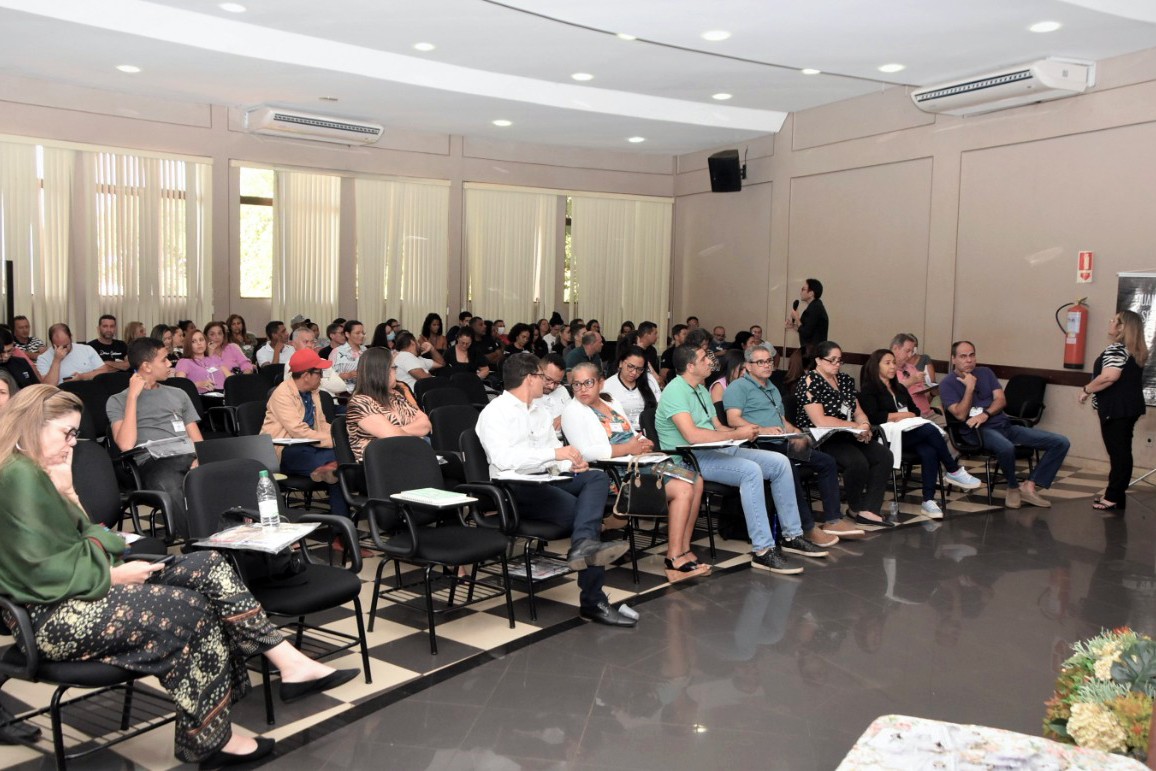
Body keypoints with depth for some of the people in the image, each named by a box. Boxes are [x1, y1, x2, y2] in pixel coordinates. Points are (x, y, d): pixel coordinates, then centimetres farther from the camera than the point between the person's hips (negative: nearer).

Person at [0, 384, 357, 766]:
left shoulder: (36, 472, 16)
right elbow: (41, 570, -22)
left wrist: (64, 491, -2)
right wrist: (113, 576, -15)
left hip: (78, 592, 10)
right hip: (57, 618, -10)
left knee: (208, 567, -6)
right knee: (189, 607, -21)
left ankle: (291, 664, -13)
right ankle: (210, 740, -11)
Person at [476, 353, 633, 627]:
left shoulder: (540, 412, 21)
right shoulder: (495, 413, -5)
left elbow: (556, 451, 17)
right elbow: (503, 459, -22)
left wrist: (571, 463, -9)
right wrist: (554, 453, -27)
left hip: (546, 479, 8)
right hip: (515, 489, -8)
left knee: (597, 478, -20)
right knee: (585, 513, -23)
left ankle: (583, 545, -40)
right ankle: (593, 601, -23)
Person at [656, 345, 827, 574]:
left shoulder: (701, 390, 18)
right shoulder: (676, 391, -15)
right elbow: (692, 435, -27)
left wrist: (744, 432, -5)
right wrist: (737, 434, -19)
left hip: (716, 451, 10)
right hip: (690, 458, -10)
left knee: (779, 462, 1)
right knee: (751, 471, -32)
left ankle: (792, 536, 10)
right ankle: (763, 551, -28)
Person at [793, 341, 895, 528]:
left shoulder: (845, 380, 14)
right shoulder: (809, 382, -10)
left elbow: (859, 413, 15)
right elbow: (820, 421, -18)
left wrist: (865, 426, -9)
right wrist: (856, 426, -14)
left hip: (847, 436, 8)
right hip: (819, 439, -8)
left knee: (883, 456, -15)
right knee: (858, 461, -30)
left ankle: (868, 510, -17)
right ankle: (855, 508, -3)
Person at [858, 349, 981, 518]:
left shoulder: (899, 388, 27)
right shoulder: (868, 390, 3)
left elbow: (916, 411, 22)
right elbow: (873, 417, -12)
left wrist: (907, 416, -2)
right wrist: (902, 415, -5)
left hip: (909, 433, 6)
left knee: (929, 452, -28)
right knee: (929, 429, -29)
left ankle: (928, 501, -31)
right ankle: (954, 471, -17)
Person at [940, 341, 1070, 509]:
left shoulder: (985, 373, 16)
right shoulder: (947, 384, 0)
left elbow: (1001, 400, 5)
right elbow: (960, 415, -12)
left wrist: (985, 414, -13)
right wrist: (970, 387, -12)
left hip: (1005, 425, 6)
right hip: (979, 431, -6)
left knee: (1061, 442, -7)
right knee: (1006, 447, -42)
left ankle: (1029, 486, -10)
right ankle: (1013, 487, -13)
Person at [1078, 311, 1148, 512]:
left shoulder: (1116, 348, -14)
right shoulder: (1136, 351, 15)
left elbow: (1109, 376, -27)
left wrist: (1087, 390, -13)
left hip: (1116, 408, -9)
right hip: (1129, 407, 9)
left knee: (1117, 451, -6)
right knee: (1122, 451, 11)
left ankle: (1113, 498, -3)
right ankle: (1116, 496, 17)